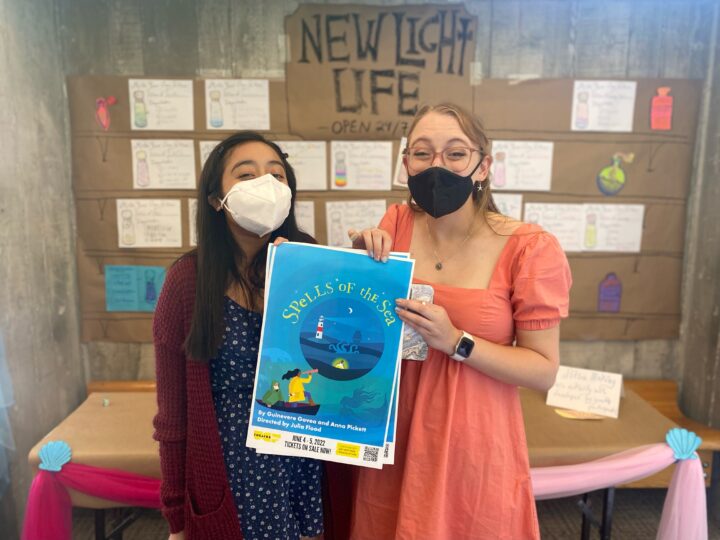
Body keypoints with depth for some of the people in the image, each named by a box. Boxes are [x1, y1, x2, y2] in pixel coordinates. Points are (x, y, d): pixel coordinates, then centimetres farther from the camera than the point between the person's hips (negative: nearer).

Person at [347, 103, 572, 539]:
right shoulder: (397, 224, -4)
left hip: (473, 441, -3)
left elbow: (544, 371, -11)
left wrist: (456, 342, -23)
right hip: (395, 435, 4)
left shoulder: (530, 249, -15)